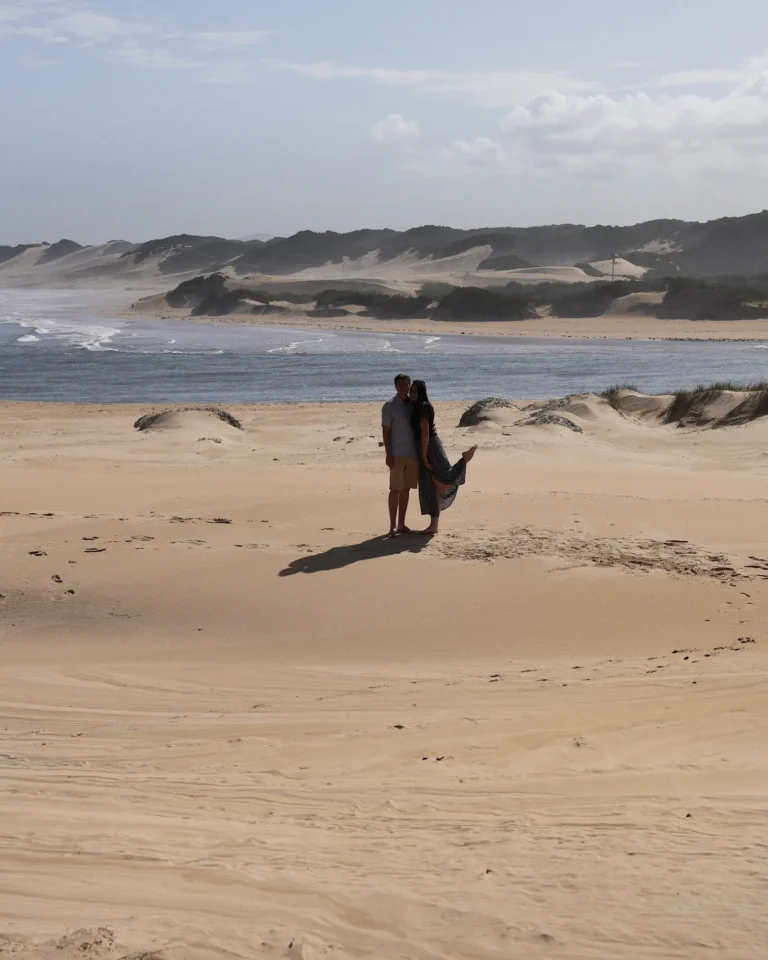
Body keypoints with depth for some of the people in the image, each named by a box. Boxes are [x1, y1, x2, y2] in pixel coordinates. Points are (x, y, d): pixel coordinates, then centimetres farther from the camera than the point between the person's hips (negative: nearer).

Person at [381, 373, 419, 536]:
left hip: (413, 454, 5)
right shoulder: (389, 406, -4)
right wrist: (388, 454, -13)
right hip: (397, 455, -5)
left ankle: (401, 524, 12)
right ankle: (393, 526, -3)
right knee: (395, 489, -5)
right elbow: (385, 431, -6)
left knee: (406, 489, 7)